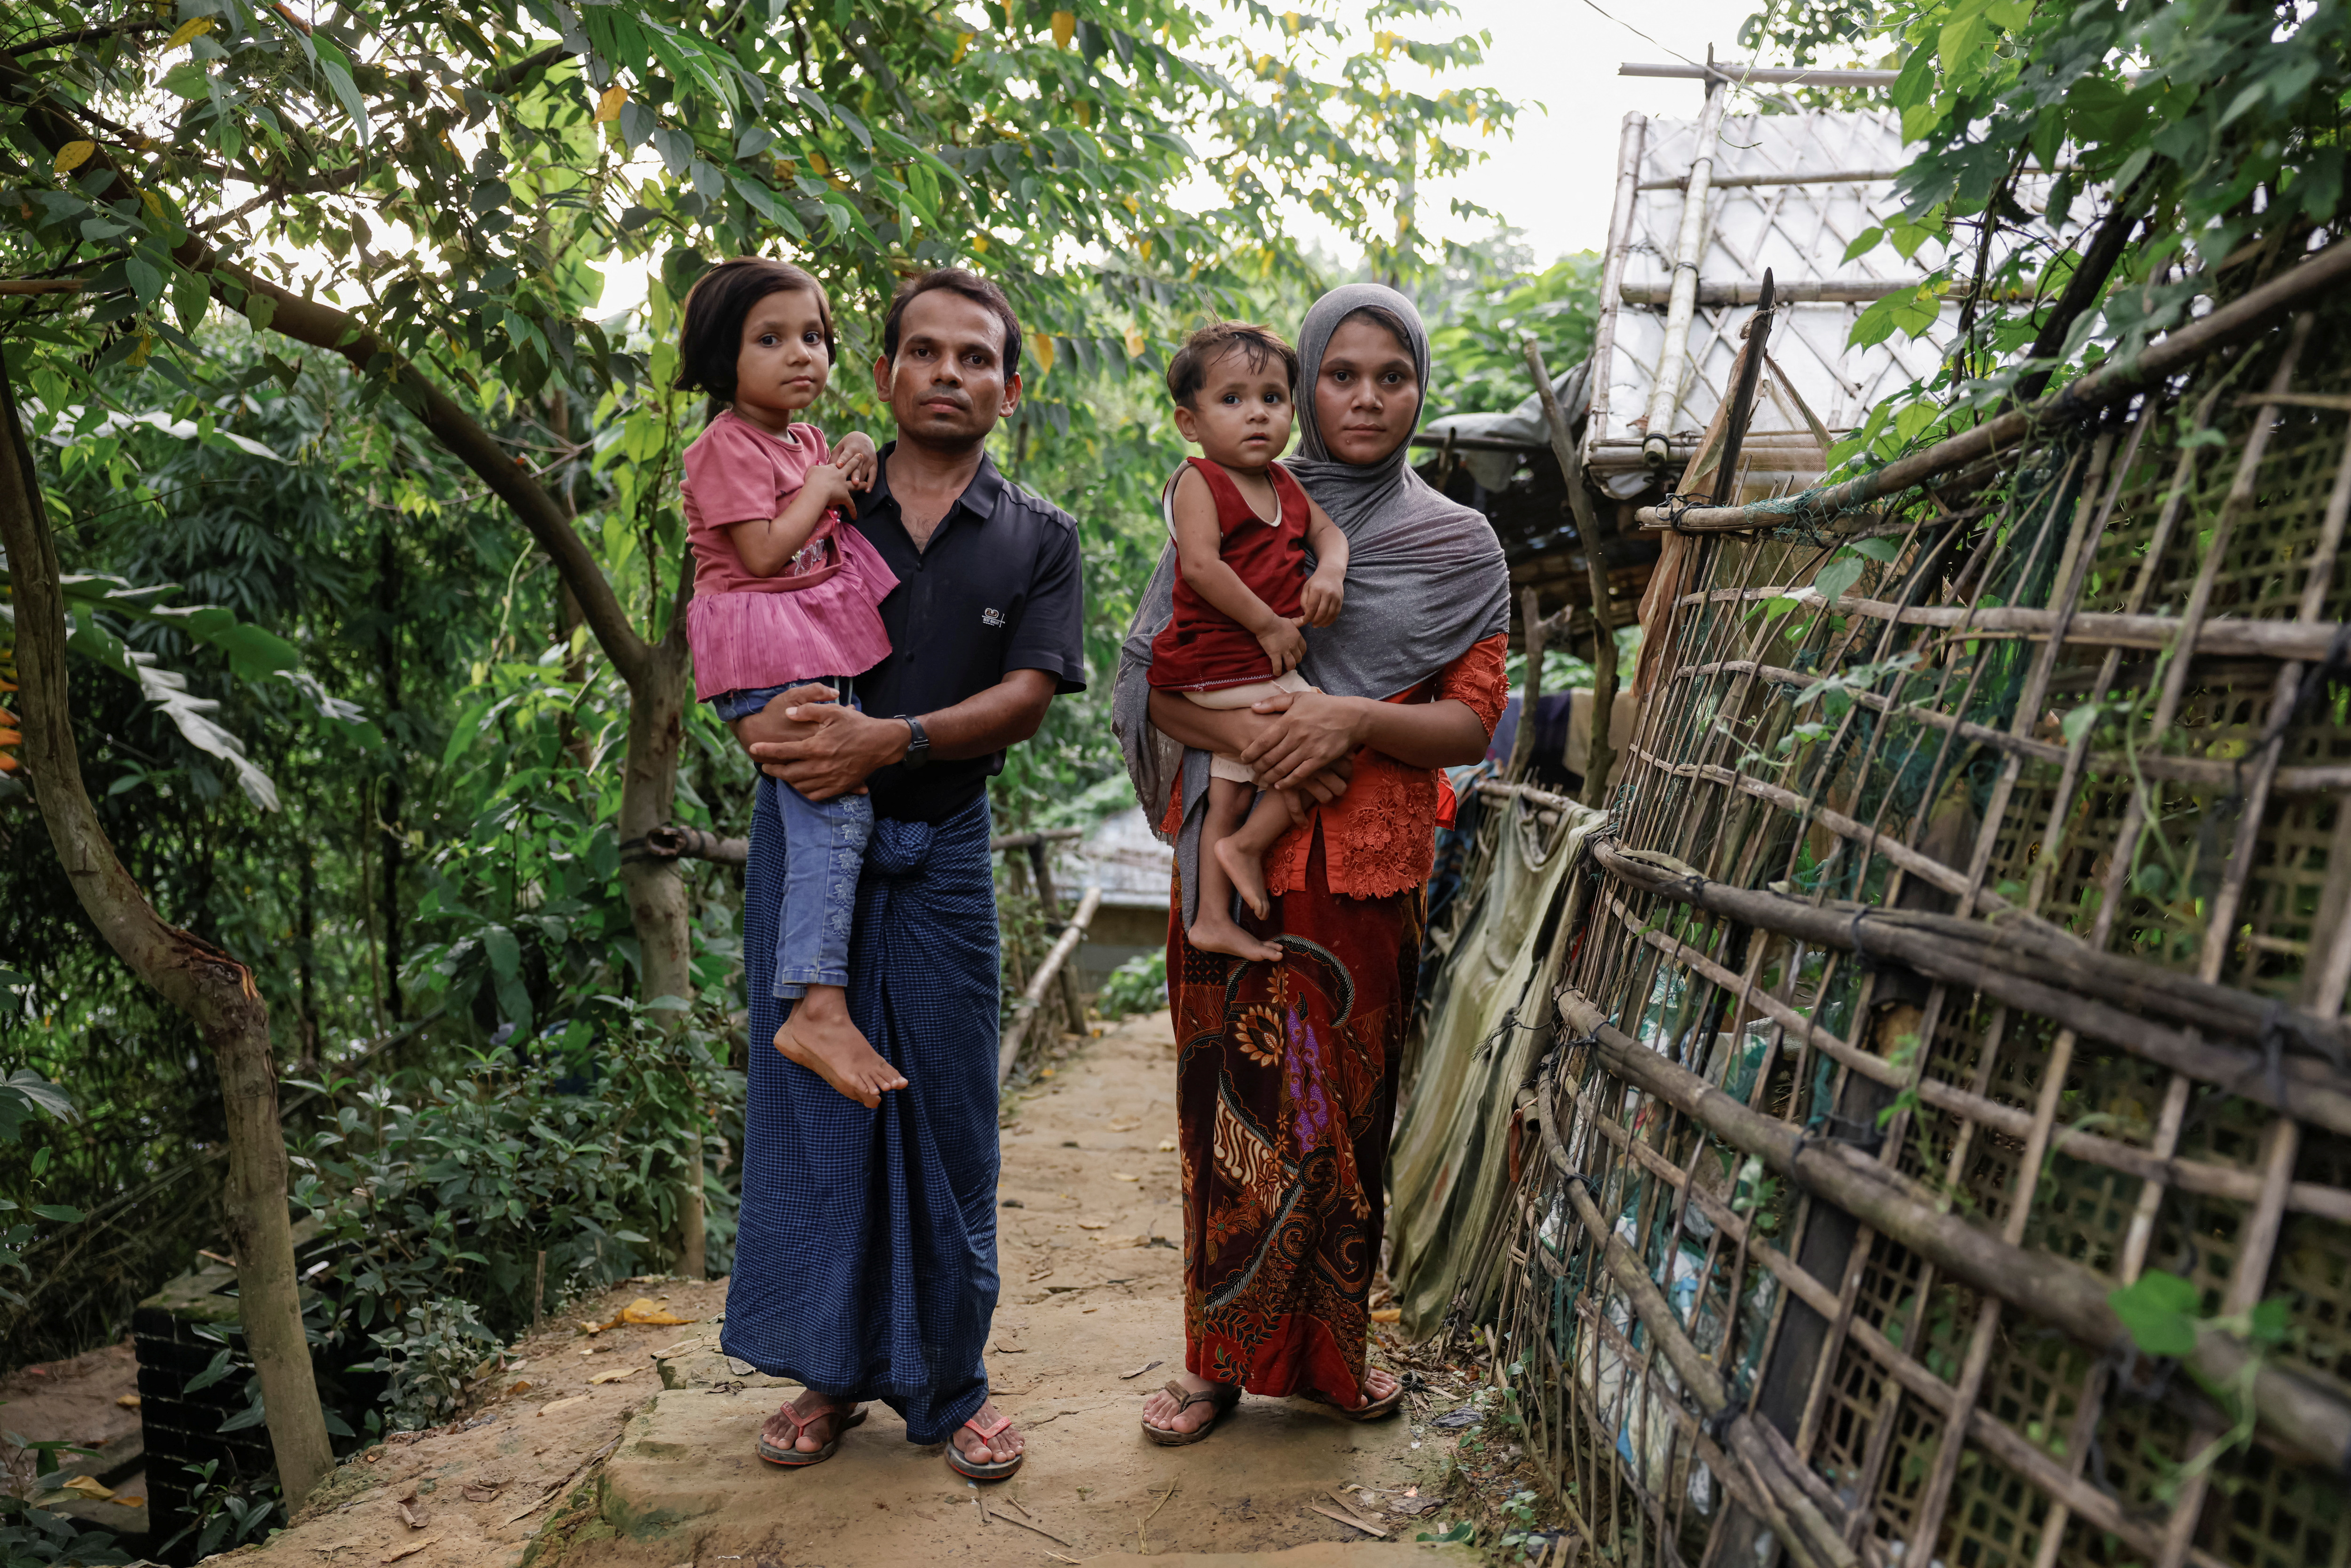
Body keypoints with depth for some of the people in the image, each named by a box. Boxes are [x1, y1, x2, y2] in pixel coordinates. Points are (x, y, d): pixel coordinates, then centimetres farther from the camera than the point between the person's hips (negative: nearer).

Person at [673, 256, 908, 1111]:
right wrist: (822, 486, -5)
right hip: (765, 655, -10)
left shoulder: (805, 440, 17)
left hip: (820, 641, 10)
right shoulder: (727, 446, -9)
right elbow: (766, 551, -18)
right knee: (837, 805, -18)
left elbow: (831, 527, 28)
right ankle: (817, 1008, -21)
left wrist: (852, 466, 9)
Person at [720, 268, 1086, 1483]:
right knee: (809, 1099, 6)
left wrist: (889, 740, -21)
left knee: (946, 1114, 5)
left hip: (941, 848, 0)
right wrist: (765, 719, -19)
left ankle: (948, 1383, 20)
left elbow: (1026, 696, -6)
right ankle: (831, 1370, 23)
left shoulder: (1037, 538, 6)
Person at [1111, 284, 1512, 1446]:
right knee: (1232, 1099, 1)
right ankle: (1221, 1355, 15)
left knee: (1348, 1104, 6)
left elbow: (1471, 724, 3)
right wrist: (1246, 732, -15)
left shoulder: (1457, 547, 9)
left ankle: (1330, 1350, 23)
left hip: (1370, 867, 1)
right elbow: (1153, 677, 4)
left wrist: (1353, 718, -15)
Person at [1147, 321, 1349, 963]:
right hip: (1227, 662, -9)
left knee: (1231, 796, 13)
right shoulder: (1198, 482, -11)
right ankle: (1249, 845, 3)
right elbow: (1202, 566, -22)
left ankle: (1213, 917, 21)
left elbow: (1328, 529, 16)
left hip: (1254, 662, 9)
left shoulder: (1283, 483, 14)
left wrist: (1330, 572, -8)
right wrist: (1268, 625, -21)